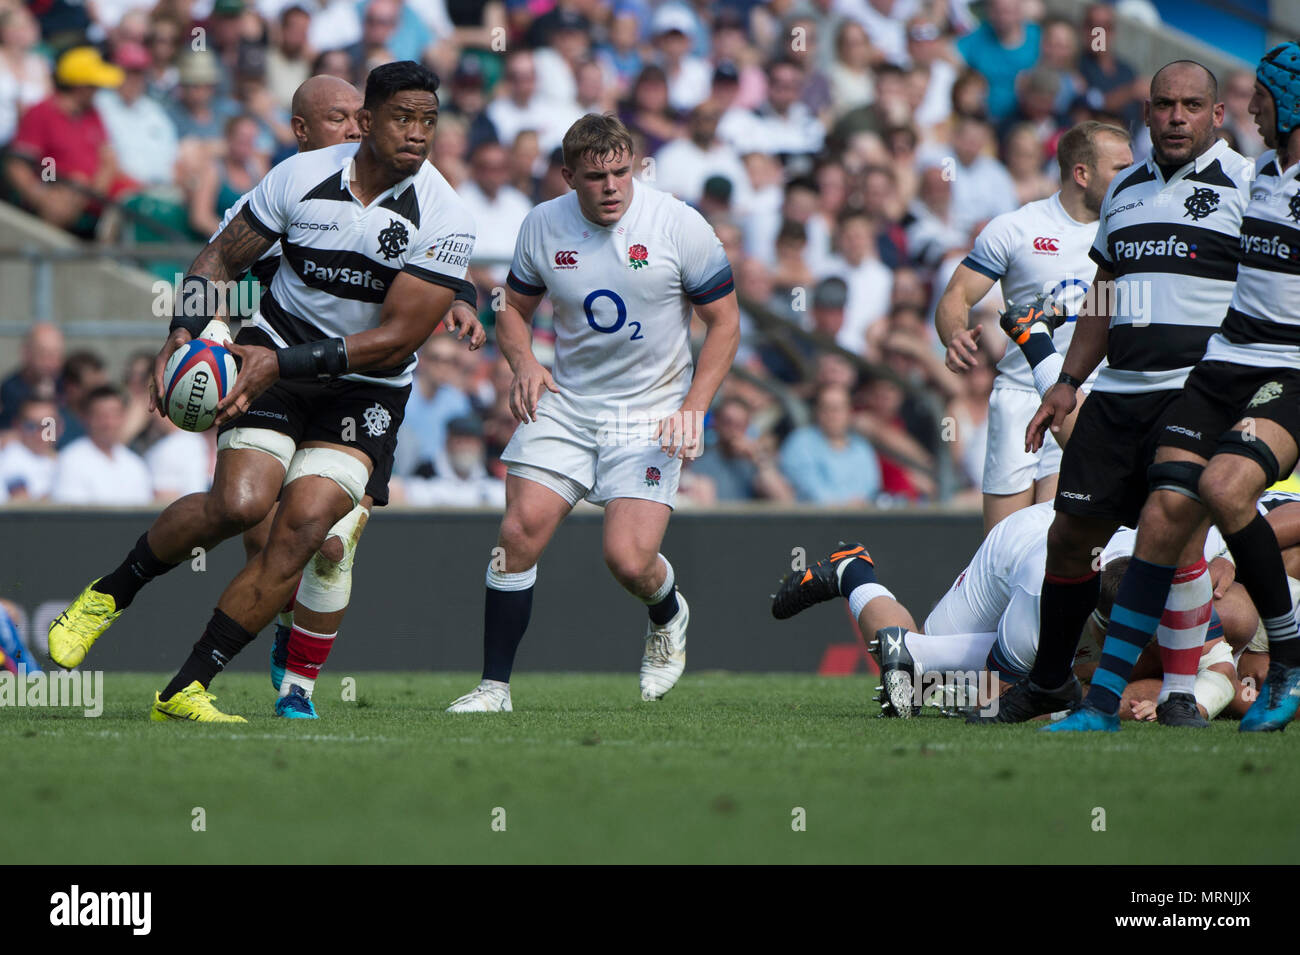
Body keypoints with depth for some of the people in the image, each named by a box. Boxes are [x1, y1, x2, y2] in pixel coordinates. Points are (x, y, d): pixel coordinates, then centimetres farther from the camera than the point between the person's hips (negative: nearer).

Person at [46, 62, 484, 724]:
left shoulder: (444, 220, -14)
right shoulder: (300, 177, -9)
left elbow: (397, 340, -17)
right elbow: (222, 256, 6)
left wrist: (282, 364, -24)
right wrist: (184, 334, -11)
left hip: (365, 390, 0)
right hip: (275, 357, 0)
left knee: (303, 527, -18)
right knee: (241, 502, -23)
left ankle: (185, 691, -10)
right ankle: (108, 594, 2)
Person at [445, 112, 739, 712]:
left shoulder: (679, 225, -10)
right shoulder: (544, 225, -2)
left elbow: (724, 323, -2)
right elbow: (514, 308, 13)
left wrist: (693, 409, -12)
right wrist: (524, 364, -8)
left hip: (650, 418, -3)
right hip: (565, 405, 3)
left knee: (629, 560, -15)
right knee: (521, 531, -15)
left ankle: (668, 617, 22)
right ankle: (494, 685, -4)